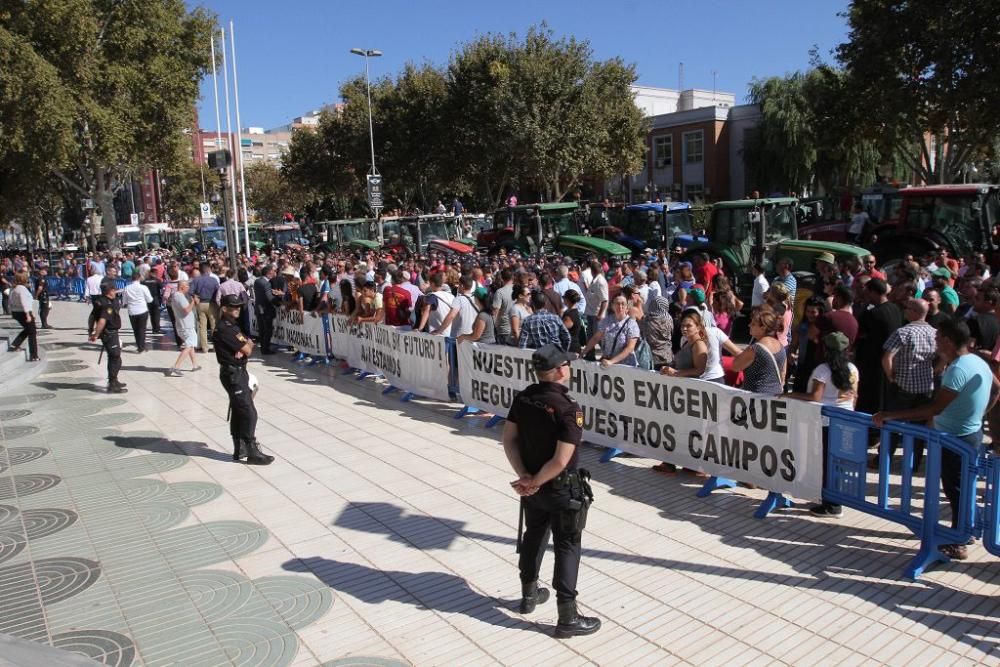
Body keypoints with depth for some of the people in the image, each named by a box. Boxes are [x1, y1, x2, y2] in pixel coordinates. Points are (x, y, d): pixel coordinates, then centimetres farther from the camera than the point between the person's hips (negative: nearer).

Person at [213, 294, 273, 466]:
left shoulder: (232, 325, 14)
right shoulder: (224, 329, -19)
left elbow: (249, 345, 9)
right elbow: (247, 350, -20)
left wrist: (244, 347, -13)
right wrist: (247, 346, 2)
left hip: (238, 372, 10)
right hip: (233, 374, -10)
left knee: (238, 412, 15)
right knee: (249, 413, -9)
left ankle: (239, 450, 23)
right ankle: (252, 453, -4)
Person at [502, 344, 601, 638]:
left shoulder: (524, 398, -6)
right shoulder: (568, 409, -25)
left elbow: (509, 440, -4)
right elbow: (561, 461, -28)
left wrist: (524, 477, -9)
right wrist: (533, 482, -16)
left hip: (533, 486, 7)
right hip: (561, 489, -6)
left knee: (534, 535, 24)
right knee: (567, 547, 5)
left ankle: (529, 594, 41)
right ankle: (568, 618, 12)